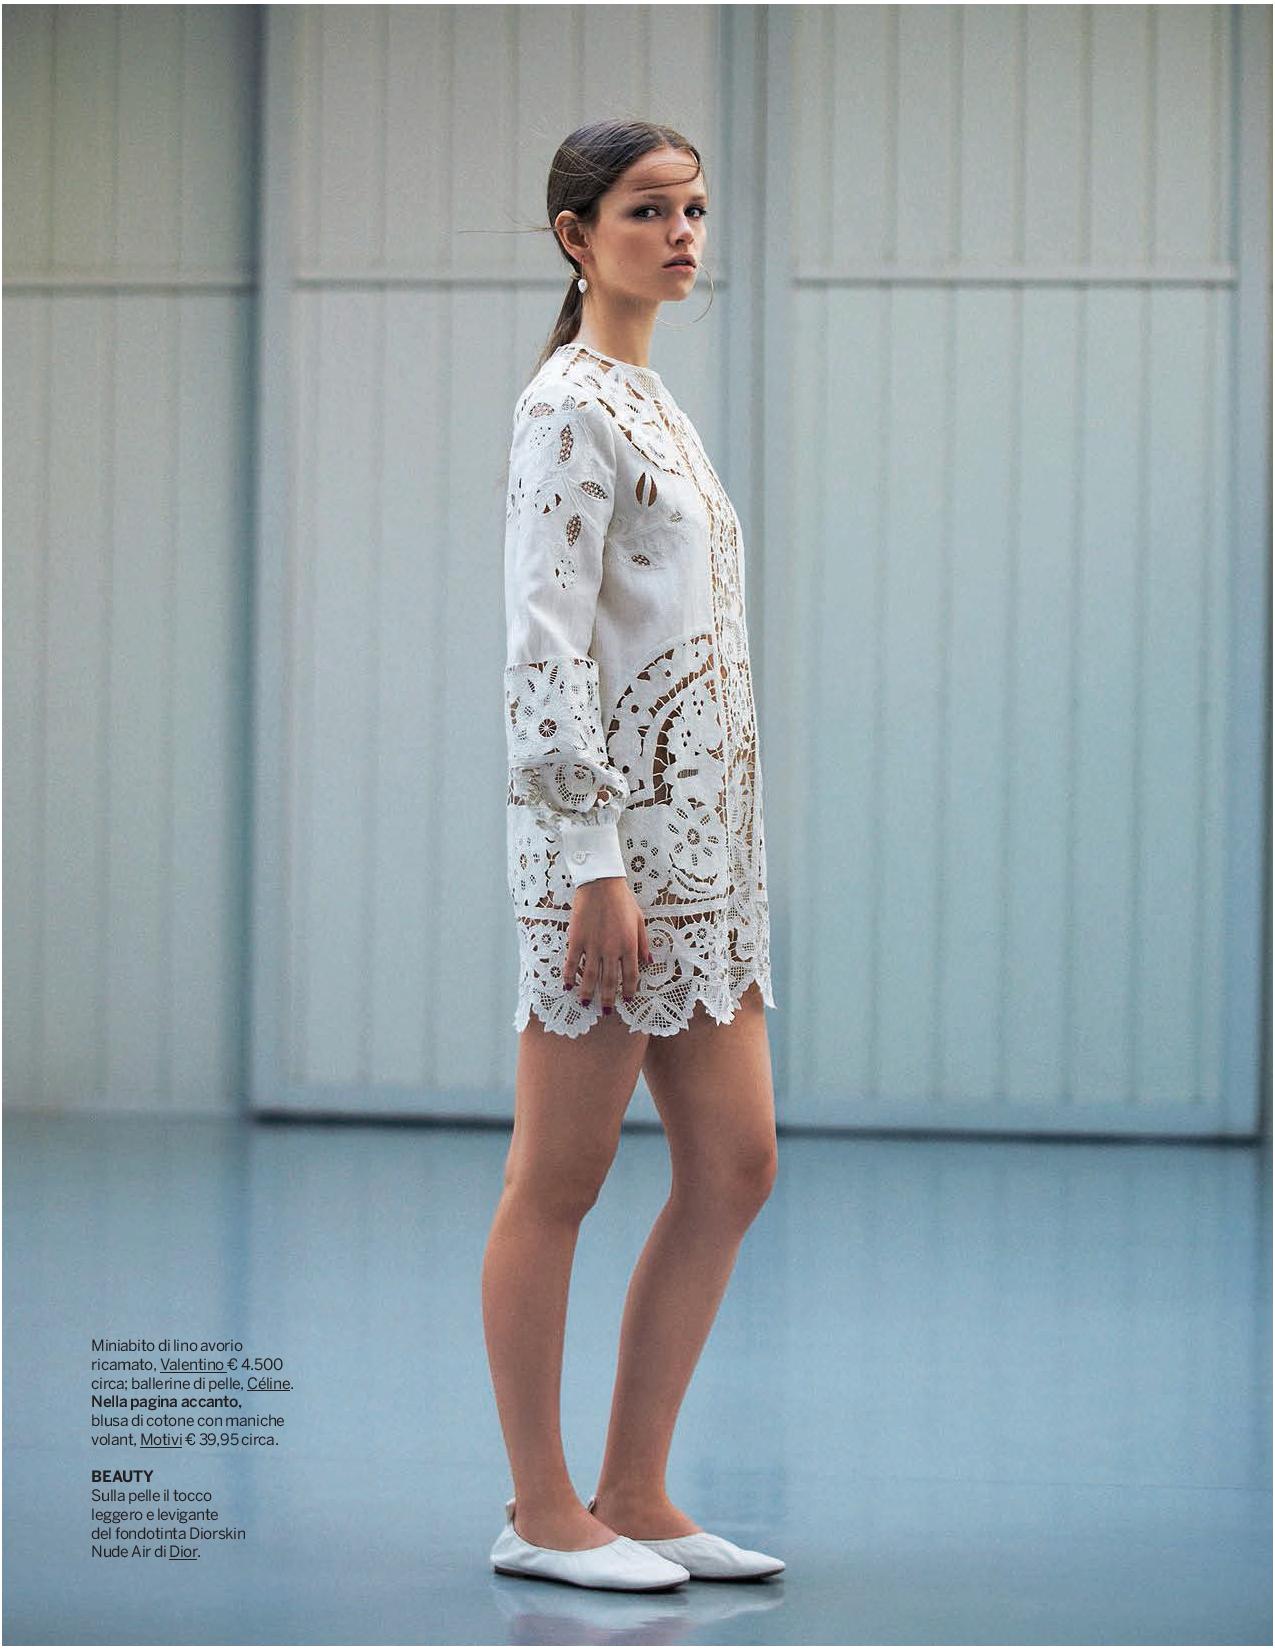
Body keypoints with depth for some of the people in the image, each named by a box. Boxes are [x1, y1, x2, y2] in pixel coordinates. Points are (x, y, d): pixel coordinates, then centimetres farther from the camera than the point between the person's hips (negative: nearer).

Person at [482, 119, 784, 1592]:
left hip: (699, 832, 10)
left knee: (734, 1166, 8)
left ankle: (634, 1496, 15)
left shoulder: (648, 405, 19)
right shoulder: (567, 408, -10)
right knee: (560, 1180, 0)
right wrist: (593, 864, -21)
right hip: (610, 824, -10)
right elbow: (544, 652, -17)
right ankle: (543, 1511, 8)